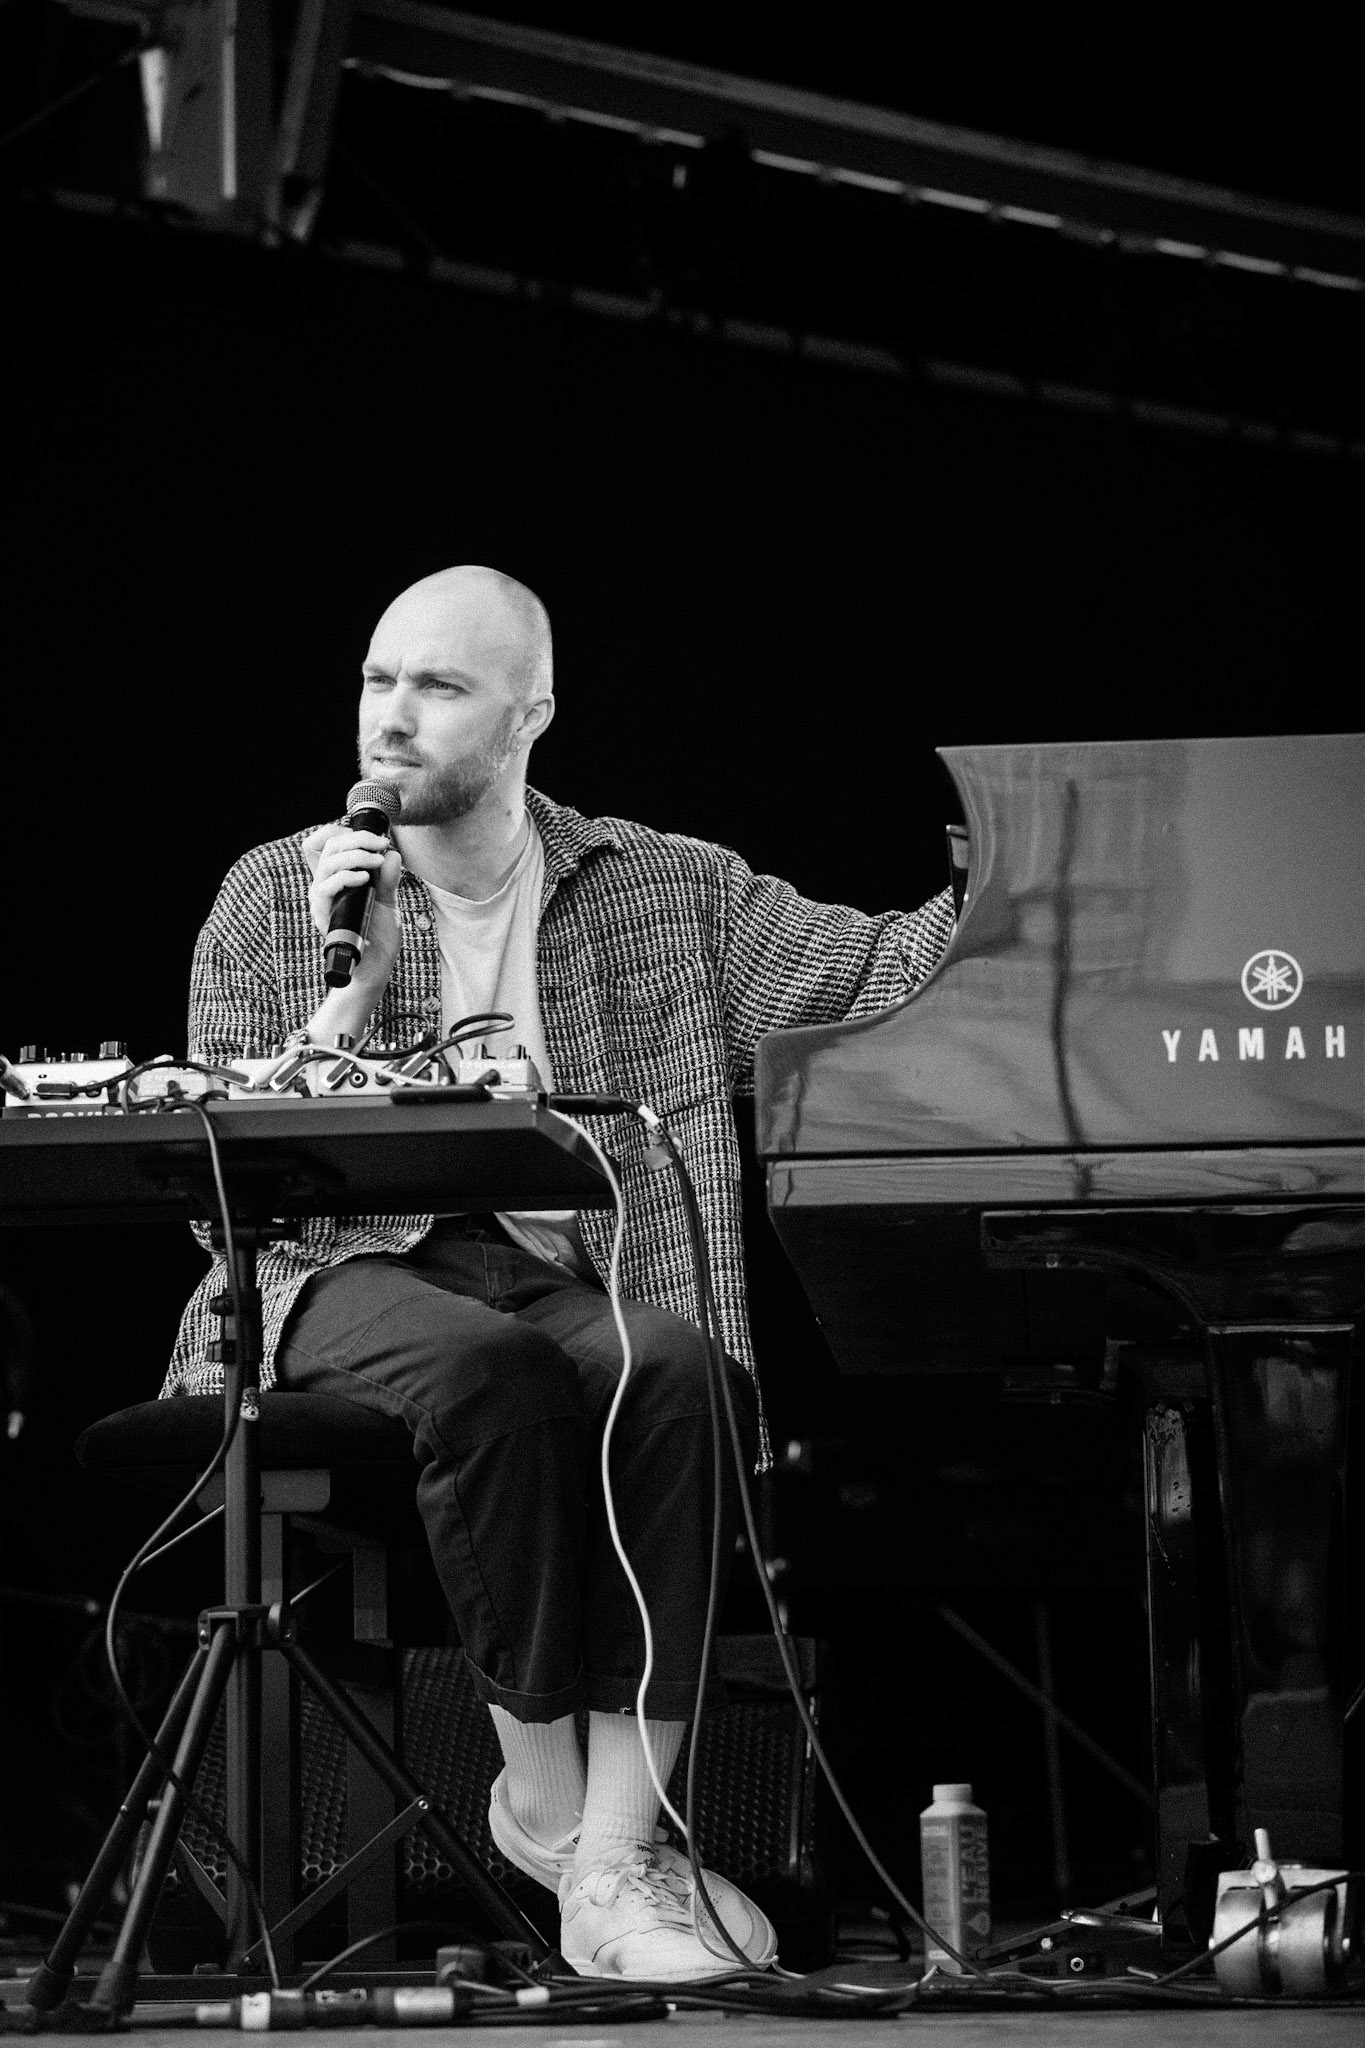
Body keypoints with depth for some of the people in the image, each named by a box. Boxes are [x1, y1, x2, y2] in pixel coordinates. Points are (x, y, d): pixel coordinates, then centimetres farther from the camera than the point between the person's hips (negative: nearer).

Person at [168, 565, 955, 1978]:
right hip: (352, 1272, -2)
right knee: (490, 1367, -37)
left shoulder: (660, 889, 13)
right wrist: (347, 985, -8)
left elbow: (881, 966, 7)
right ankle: (542, 1796, -20)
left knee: (671, 1367, -34)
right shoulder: (274, 896, 9)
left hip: (569, 1278, 2)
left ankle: (615, 1861, -33)